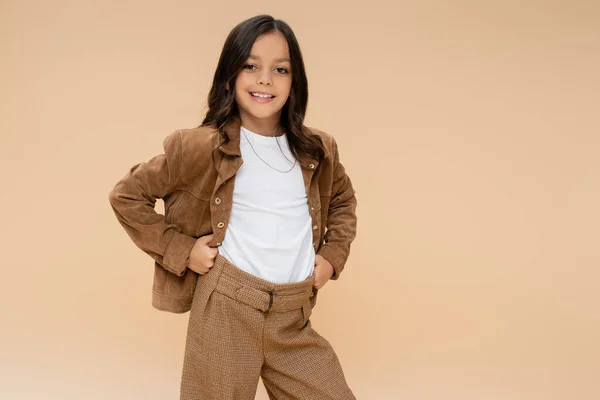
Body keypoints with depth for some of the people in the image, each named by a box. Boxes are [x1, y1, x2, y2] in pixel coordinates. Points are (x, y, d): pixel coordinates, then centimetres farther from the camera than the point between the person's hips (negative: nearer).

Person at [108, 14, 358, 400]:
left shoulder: (318, 150, 4)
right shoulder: (201, 147, -8)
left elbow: (343, 200, 24)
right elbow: (127, 195, 1)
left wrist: (334, 255, 10)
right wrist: (180, 250, -5)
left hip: (294, 319, 4)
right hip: (224, 310, -3)